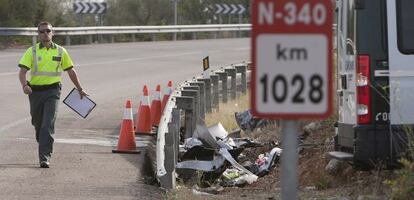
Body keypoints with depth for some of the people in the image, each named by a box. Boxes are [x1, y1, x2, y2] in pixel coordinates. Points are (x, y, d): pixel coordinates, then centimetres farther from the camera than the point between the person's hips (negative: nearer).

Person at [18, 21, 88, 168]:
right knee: (37, 123, 14)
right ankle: (44, 148, 39)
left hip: (52, 91, -2)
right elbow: (23, 71, -7)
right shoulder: (32, 51, 1)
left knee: (48, 124, -14)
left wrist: (80, 90, 21)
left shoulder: (60, 51, 5)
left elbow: (71, 72, 16)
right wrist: (24, 85, -27)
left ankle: (45, 157, -17)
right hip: (35, 91, 2)